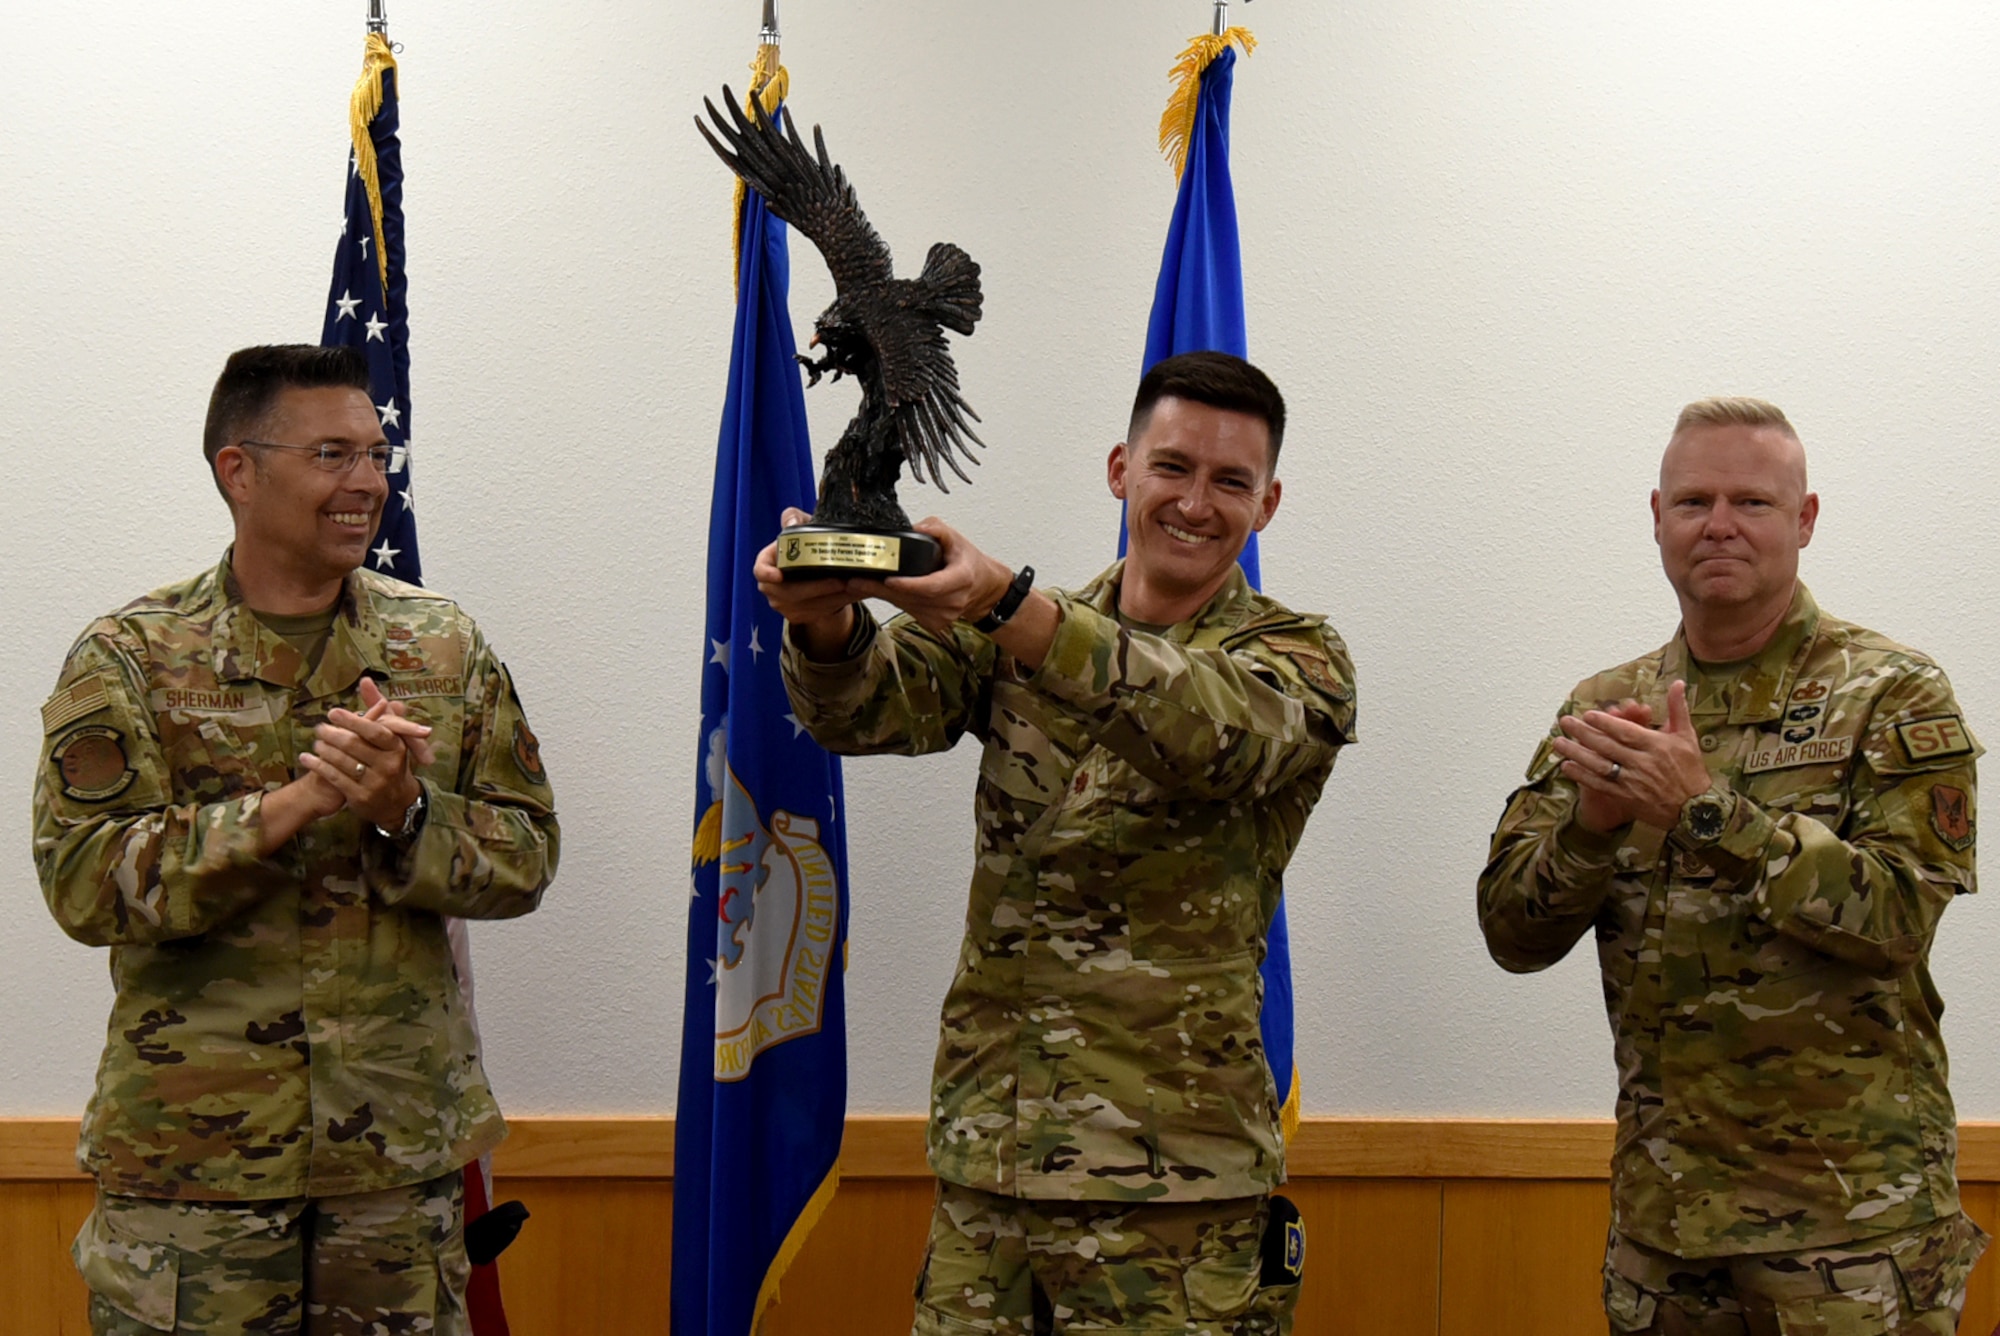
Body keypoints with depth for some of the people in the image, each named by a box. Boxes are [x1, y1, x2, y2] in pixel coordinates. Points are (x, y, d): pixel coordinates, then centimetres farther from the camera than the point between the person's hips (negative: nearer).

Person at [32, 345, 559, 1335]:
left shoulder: (442, 646, 7)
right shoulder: (132, 657, -2)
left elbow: (526, 857, 4)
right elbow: (85, 882, -12)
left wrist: (403, 811, -16)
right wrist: (299, 801, -21)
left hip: (403, 1148, 3)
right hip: (192, 1152, -2)